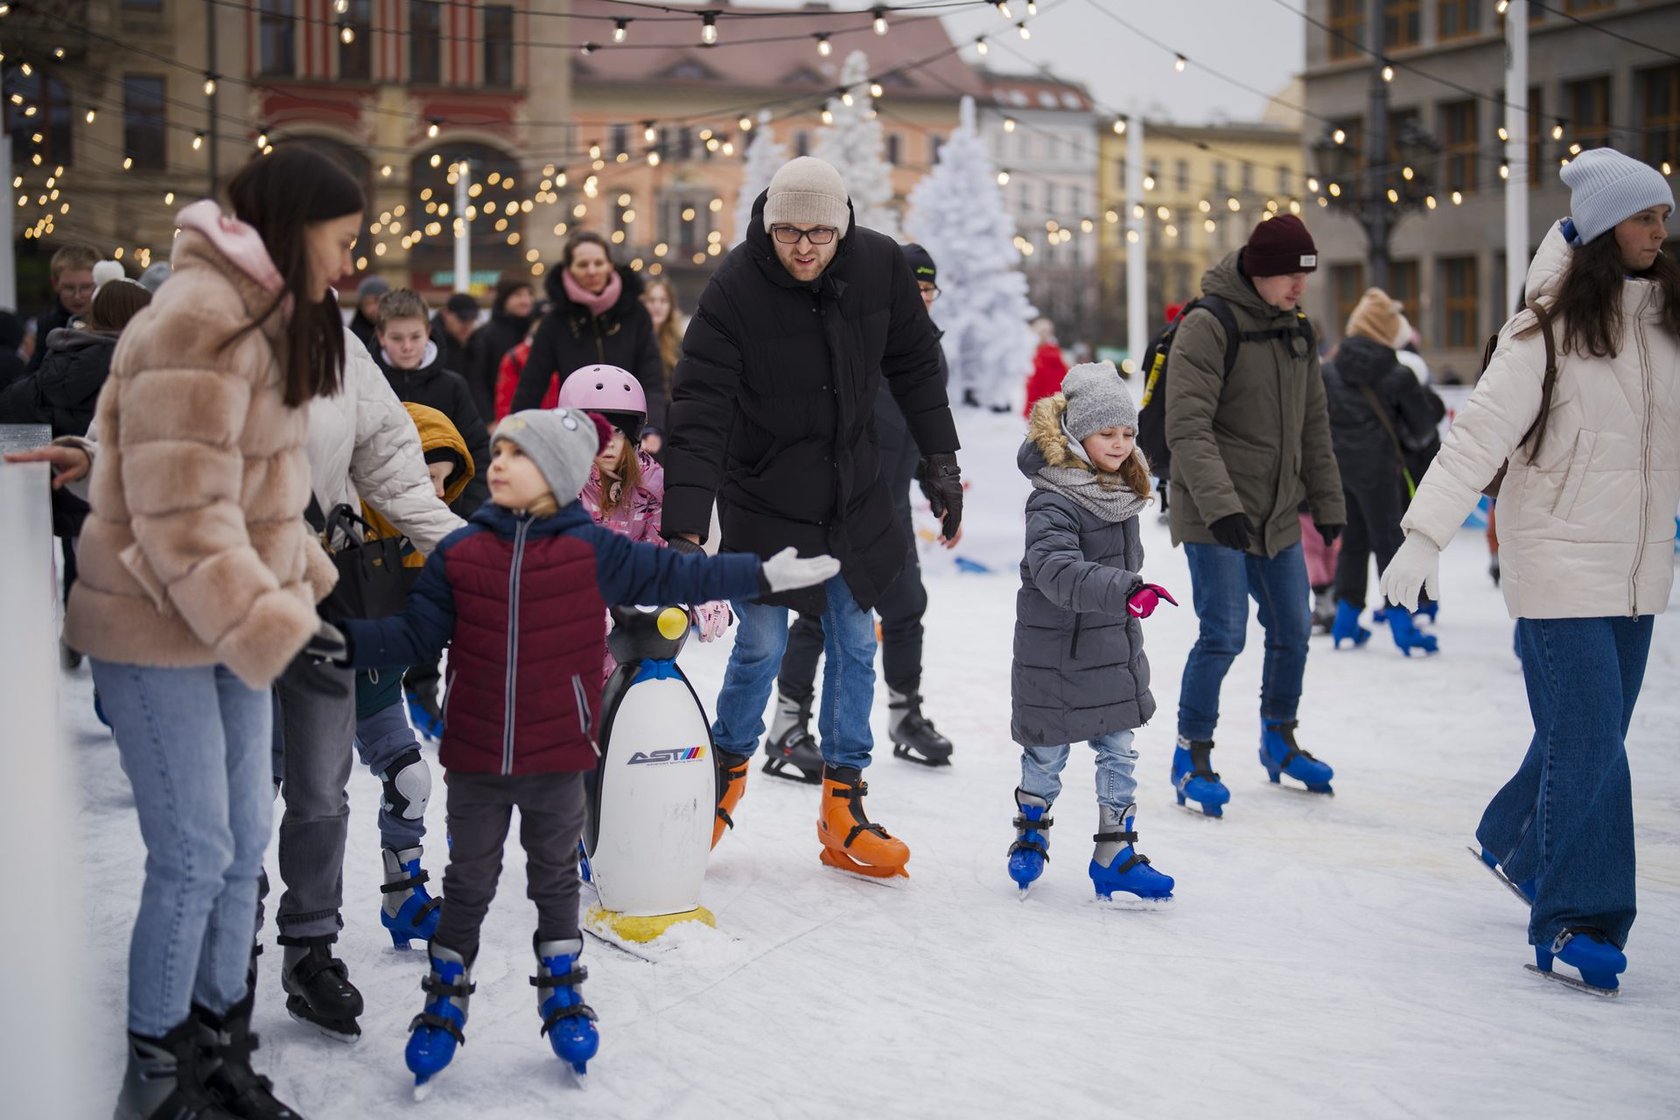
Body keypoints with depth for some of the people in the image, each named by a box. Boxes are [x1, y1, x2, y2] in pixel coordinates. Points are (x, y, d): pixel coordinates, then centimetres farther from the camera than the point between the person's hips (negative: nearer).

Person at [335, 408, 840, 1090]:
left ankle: (561, 991, 32)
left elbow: (674, 575, 2)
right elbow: (416, 635, 1)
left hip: (558, 758, 0)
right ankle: (445, 999, 26)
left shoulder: (593, 550, -5)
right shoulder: (459, 553, -2)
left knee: (555, 877, 16)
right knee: (468, 883, 11)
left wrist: (765, 575, 2)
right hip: (475, 757, 1)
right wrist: (346, 641, -11)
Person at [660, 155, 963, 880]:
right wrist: (685, 528, -34)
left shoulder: (881, 266, -11)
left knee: (855, 642, 7)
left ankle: (843, 804, 19)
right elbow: (699, 412, -26)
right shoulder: (734, 289, -22)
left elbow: (915, 365, 6)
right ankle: (727, 768, 24)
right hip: (763, 495, -4)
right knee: (761, 644, -5)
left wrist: (940, 461, 5)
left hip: (854, 494, 4)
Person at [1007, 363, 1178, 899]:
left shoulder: (1121, 488, 5)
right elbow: (1056, 570, -36)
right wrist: (1124, 591, -46)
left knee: (1119, 751, 7)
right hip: (1056, 651, -7)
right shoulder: (1053, 500, -21)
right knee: (1047, 751, 8)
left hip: (1114, 648, 7)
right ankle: (1031, 834, 31)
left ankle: (1116, 855, 14)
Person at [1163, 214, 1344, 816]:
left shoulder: (1297, 332, 11)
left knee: (1292, 629, 13)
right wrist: (1219, 502, -30)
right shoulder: (1207, 326, -14)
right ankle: (1192, 755, 4)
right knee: (1224, 634, -11)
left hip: (1277, 515, 8)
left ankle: (1278, 740, 34)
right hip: (1214, 518, -8)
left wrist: (1327, 501, 17)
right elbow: (1188, 427, -21)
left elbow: (1313, 425, 19)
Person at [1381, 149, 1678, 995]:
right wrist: (1425, 535, -26)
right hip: (1560, 566, -6)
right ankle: (1575, 920, -3)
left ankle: (1513, 841, 41)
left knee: (1590, 734, 16)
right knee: (1587, 743, -10)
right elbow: (1479, 433, -18)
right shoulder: (1547, 331, -12)